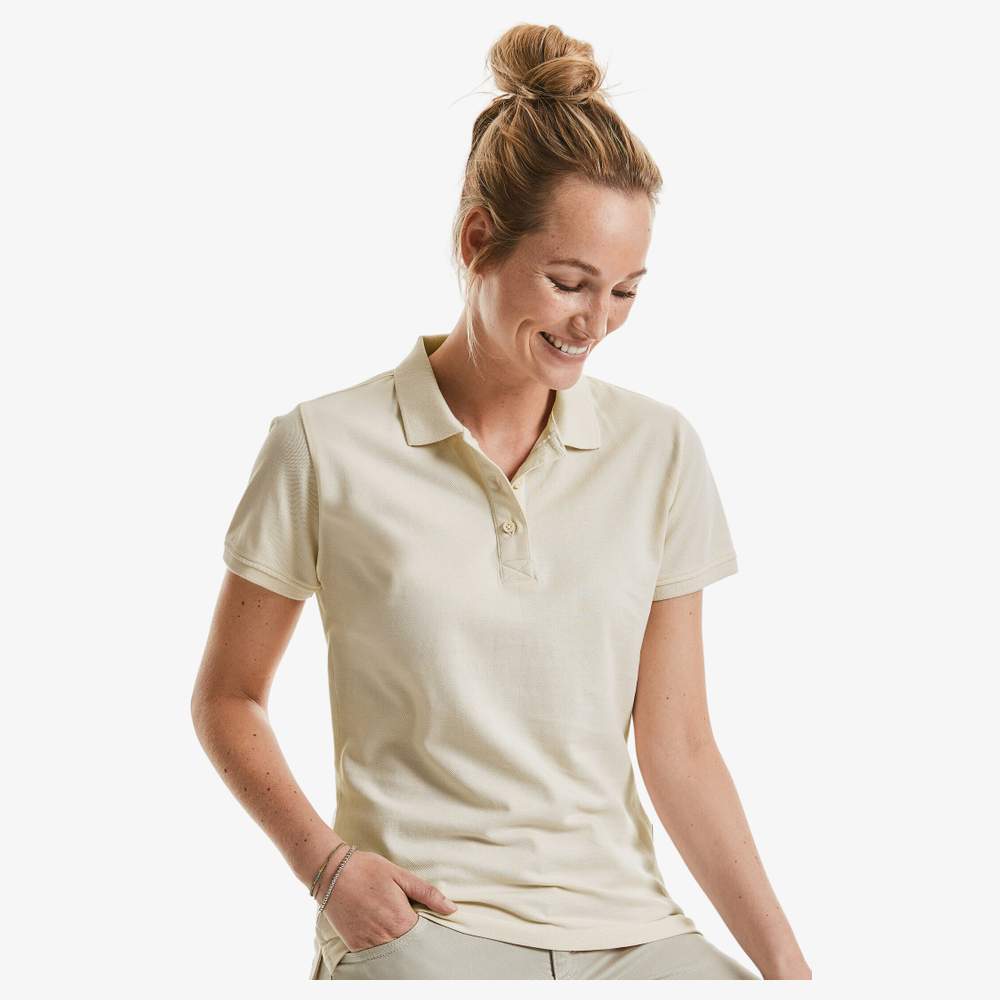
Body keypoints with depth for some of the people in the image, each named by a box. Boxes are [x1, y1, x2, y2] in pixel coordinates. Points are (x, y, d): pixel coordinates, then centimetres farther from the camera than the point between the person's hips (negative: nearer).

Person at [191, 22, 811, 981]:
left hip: (624, 922, 3)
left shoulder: (659, 450, 6)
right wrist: (327, 864, -7)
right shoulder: (326, 448, -2)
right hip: (417, 922, -3)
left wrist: (785, 960, -2)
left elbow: (678, 747, 7)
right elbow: (227, 697, 8)